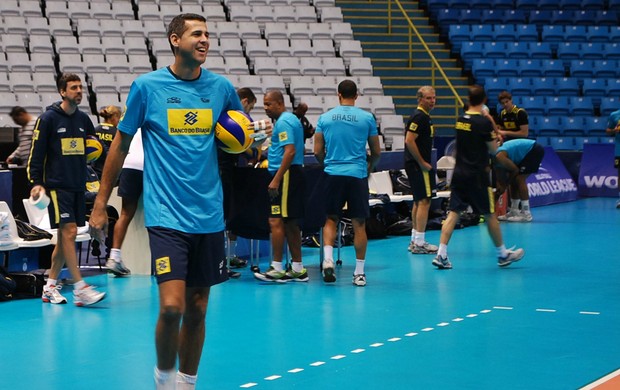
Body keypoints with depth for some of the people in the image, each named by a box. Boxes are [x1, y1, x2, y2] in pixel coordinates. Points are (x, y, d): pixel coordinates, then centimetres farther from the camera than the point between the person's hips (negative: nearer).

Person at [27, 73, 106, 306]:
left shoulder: (84, 120, 13)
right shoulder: (48, 118, -4)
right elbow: (37, 152, -5)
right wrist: (36, 182, -13)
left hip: (78, 186, 7)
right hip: (57, 185, -6)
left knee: (65, 237, 8)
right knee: (68, 232, -13)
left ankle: (50, 287, 17)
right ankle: (80, 289, -16)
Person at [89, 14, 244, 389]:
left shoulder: (221, 87, 6)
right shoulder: (147, 86, -2)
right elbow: (121, 144, 5)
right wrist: (101, 203, 5)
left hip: (209, 216, 3)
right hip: (166, 214, -3)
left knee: (197, 310, 7)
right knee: (172, 306, -14)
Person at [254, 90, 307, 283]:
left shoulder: (283, 122, -12)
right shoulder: (292, 119, 19)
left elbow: (290, 151, -22)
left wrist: (276, 179, -24)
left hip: (286, 174, -11)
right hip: (295, 173, 11)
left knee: (276, 221, -10)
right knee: (290, 223, 12)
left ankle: (277, 268, -10)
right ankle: (297, 269, 15)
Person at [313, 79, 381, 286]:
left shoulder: (325, 118, 4)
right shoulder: (367, 118, 1)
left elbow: (317, 151, 5)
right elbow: (377, 152, 8)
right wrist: (370, 166, 29)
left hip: (332, 174, 1)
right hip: (358, 174, -1)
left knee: (331, 219, 13)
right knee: (359, 223, 5)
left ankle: (328, 259, -8)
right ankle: (359, 273, 7)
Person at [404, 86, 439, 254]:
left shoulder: (423, 116, 16)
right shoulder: (420, 117, -16)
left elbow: (411, 140, 24)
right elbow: (409, 141, -24)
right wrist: (422, 163, -19)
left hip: (415, 165, 11)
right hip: (418, 165, -11)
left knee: (419, 201, 14)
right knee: (424, 201, -10)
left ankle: (415, 241, 20)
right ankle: (419, 243, -10)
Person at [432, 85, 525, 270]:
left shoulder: (461, 120, 6)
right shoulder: (484, 122, -13)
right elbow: (493, 150, -5)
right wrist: (494, 139, 15)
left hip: (459, 173, 5)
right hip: (476, 176, -5)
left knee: (453, 213, 2)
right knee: (490, 215, 7)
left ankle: (441, 254, -7)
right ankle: (503, 255, 20)